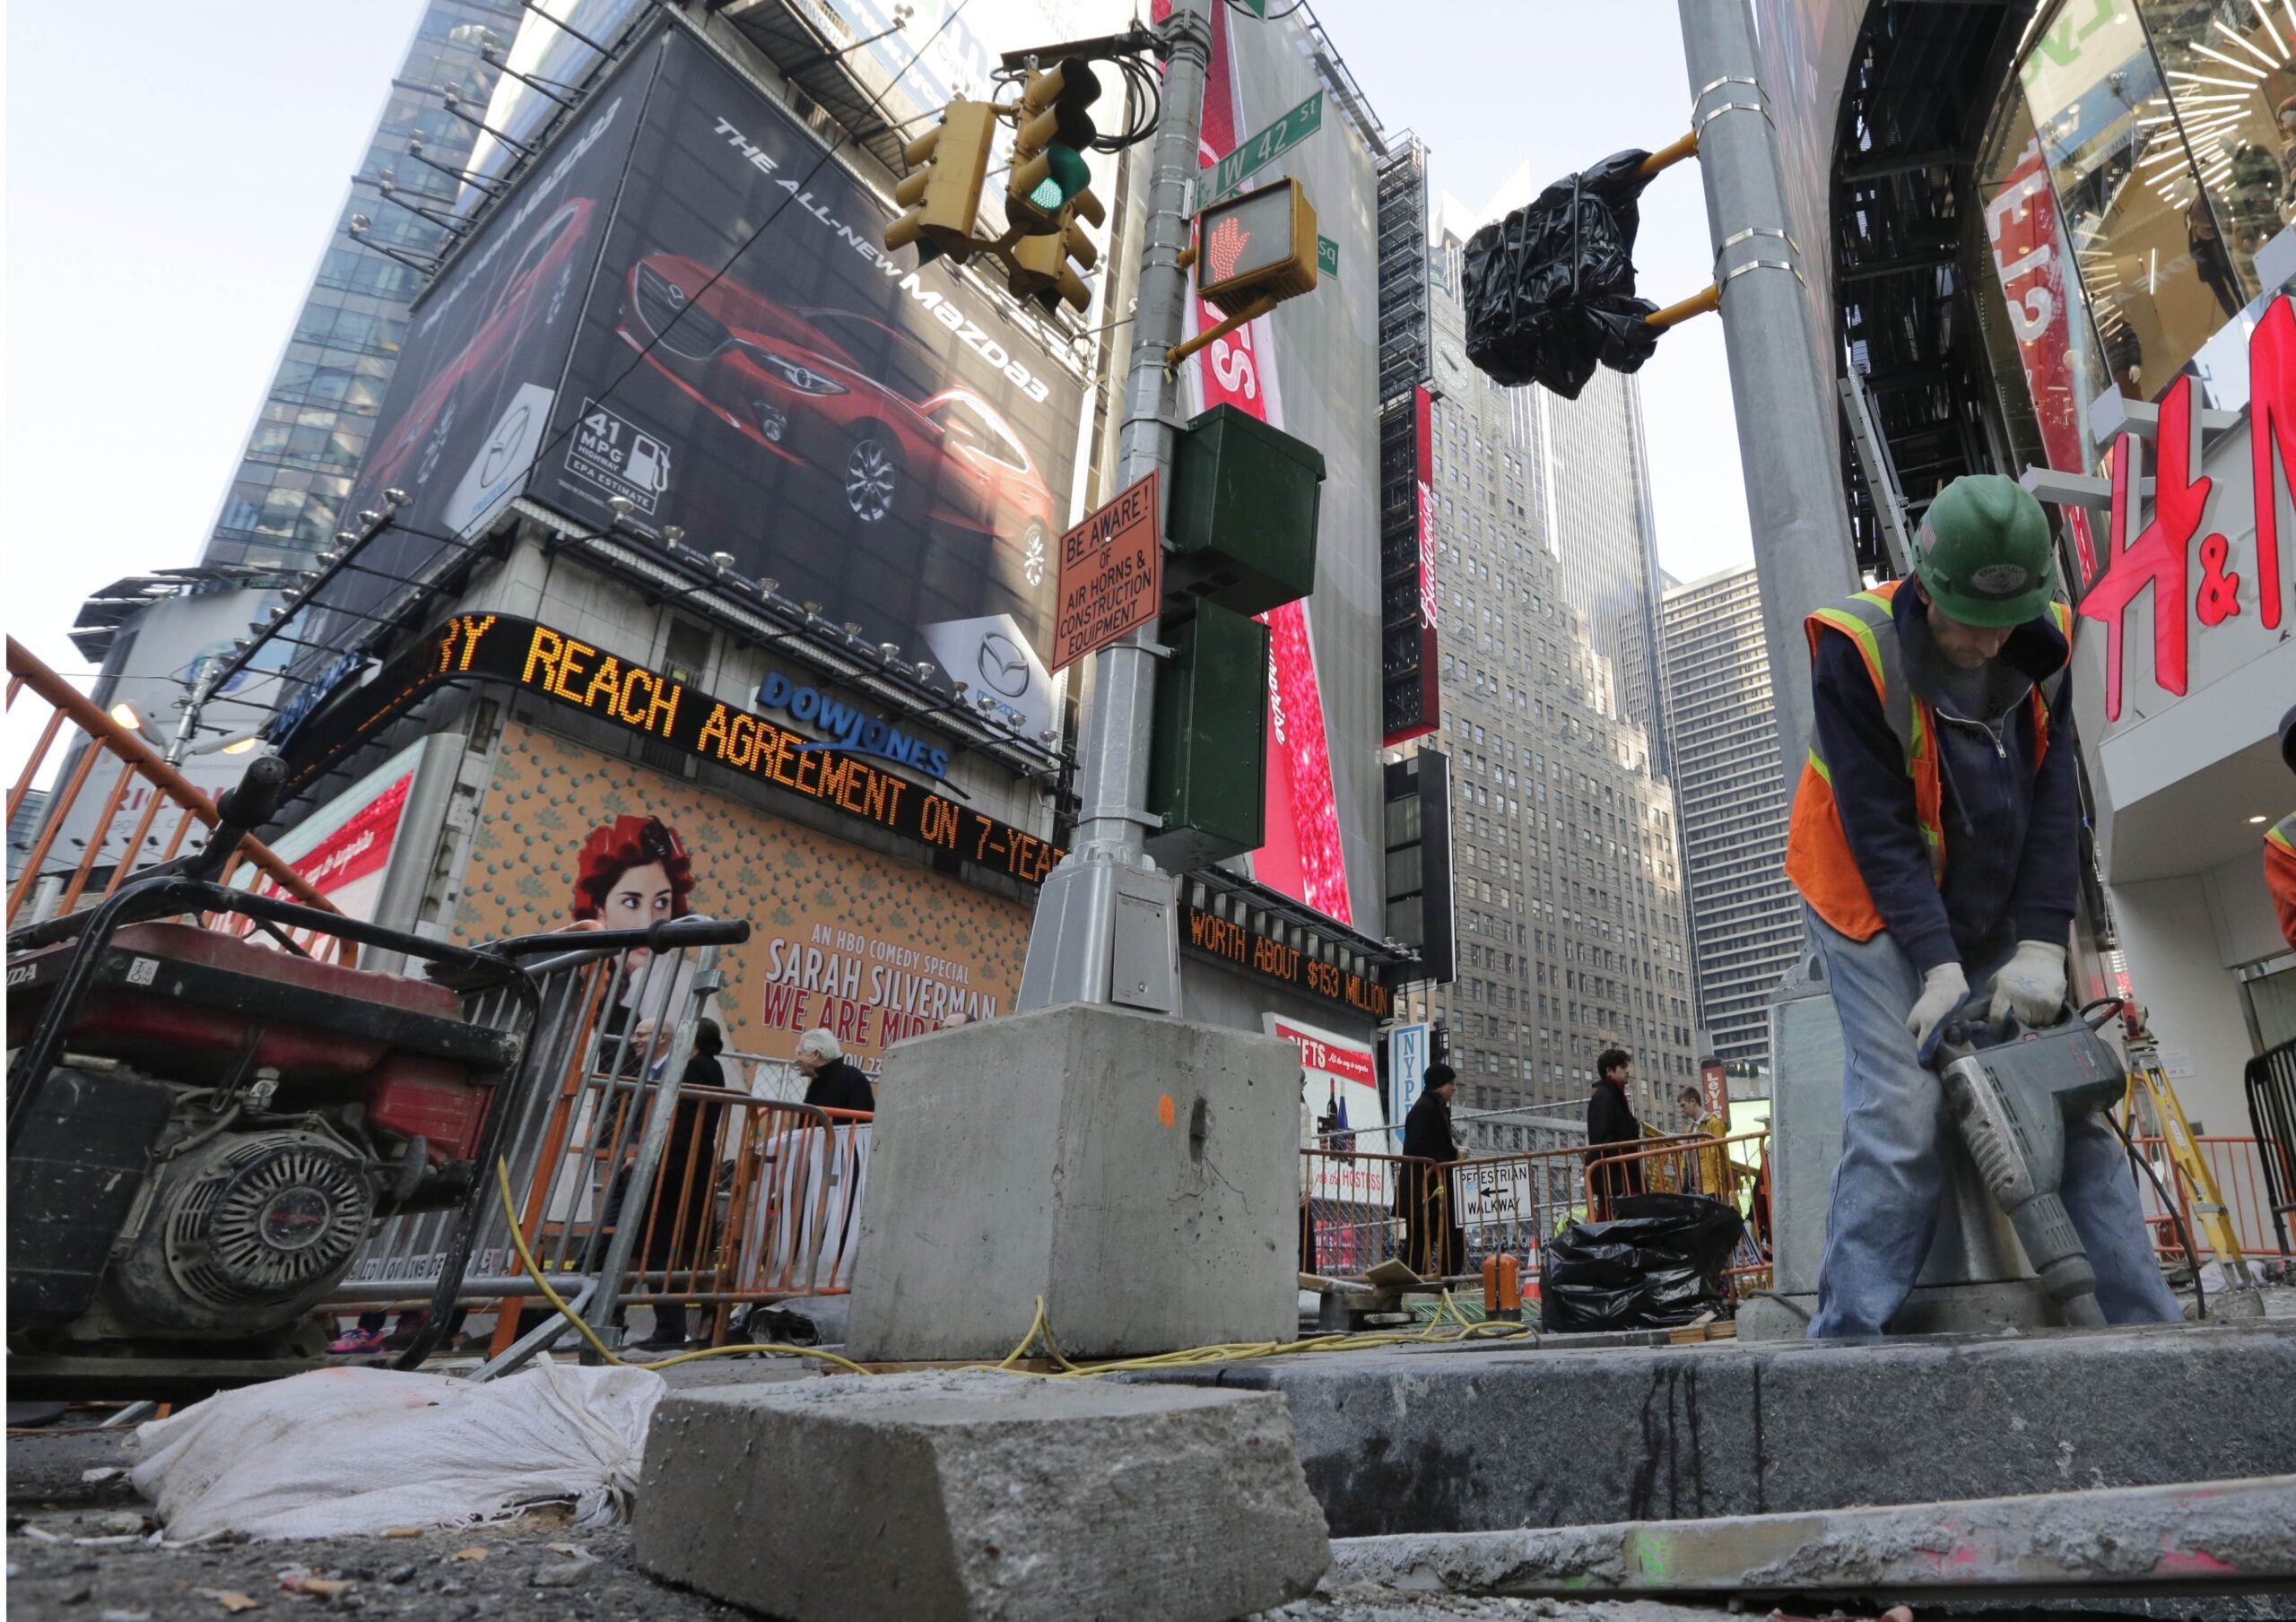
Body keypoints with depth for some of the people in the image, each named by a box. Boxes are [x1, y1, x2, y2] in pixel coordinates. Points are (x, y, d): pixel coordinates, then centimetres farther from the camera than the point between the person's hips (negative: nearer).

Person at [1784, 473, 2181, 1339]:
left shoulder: (2042, 644, -4)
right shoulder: (1858, 650, -20)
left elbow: (2055, 801, -6)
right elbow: (1876, 829, -20)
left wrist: (2040, 947, -15)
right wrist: (1939, 967, -24)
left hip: (1996, 918, 5)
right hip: (1879, 911, -5)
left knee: (2076, 1098, 4)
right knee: (1903, 1119, -16)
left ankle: (2149, 1322, 17)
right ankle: (1846, 1336, -10)